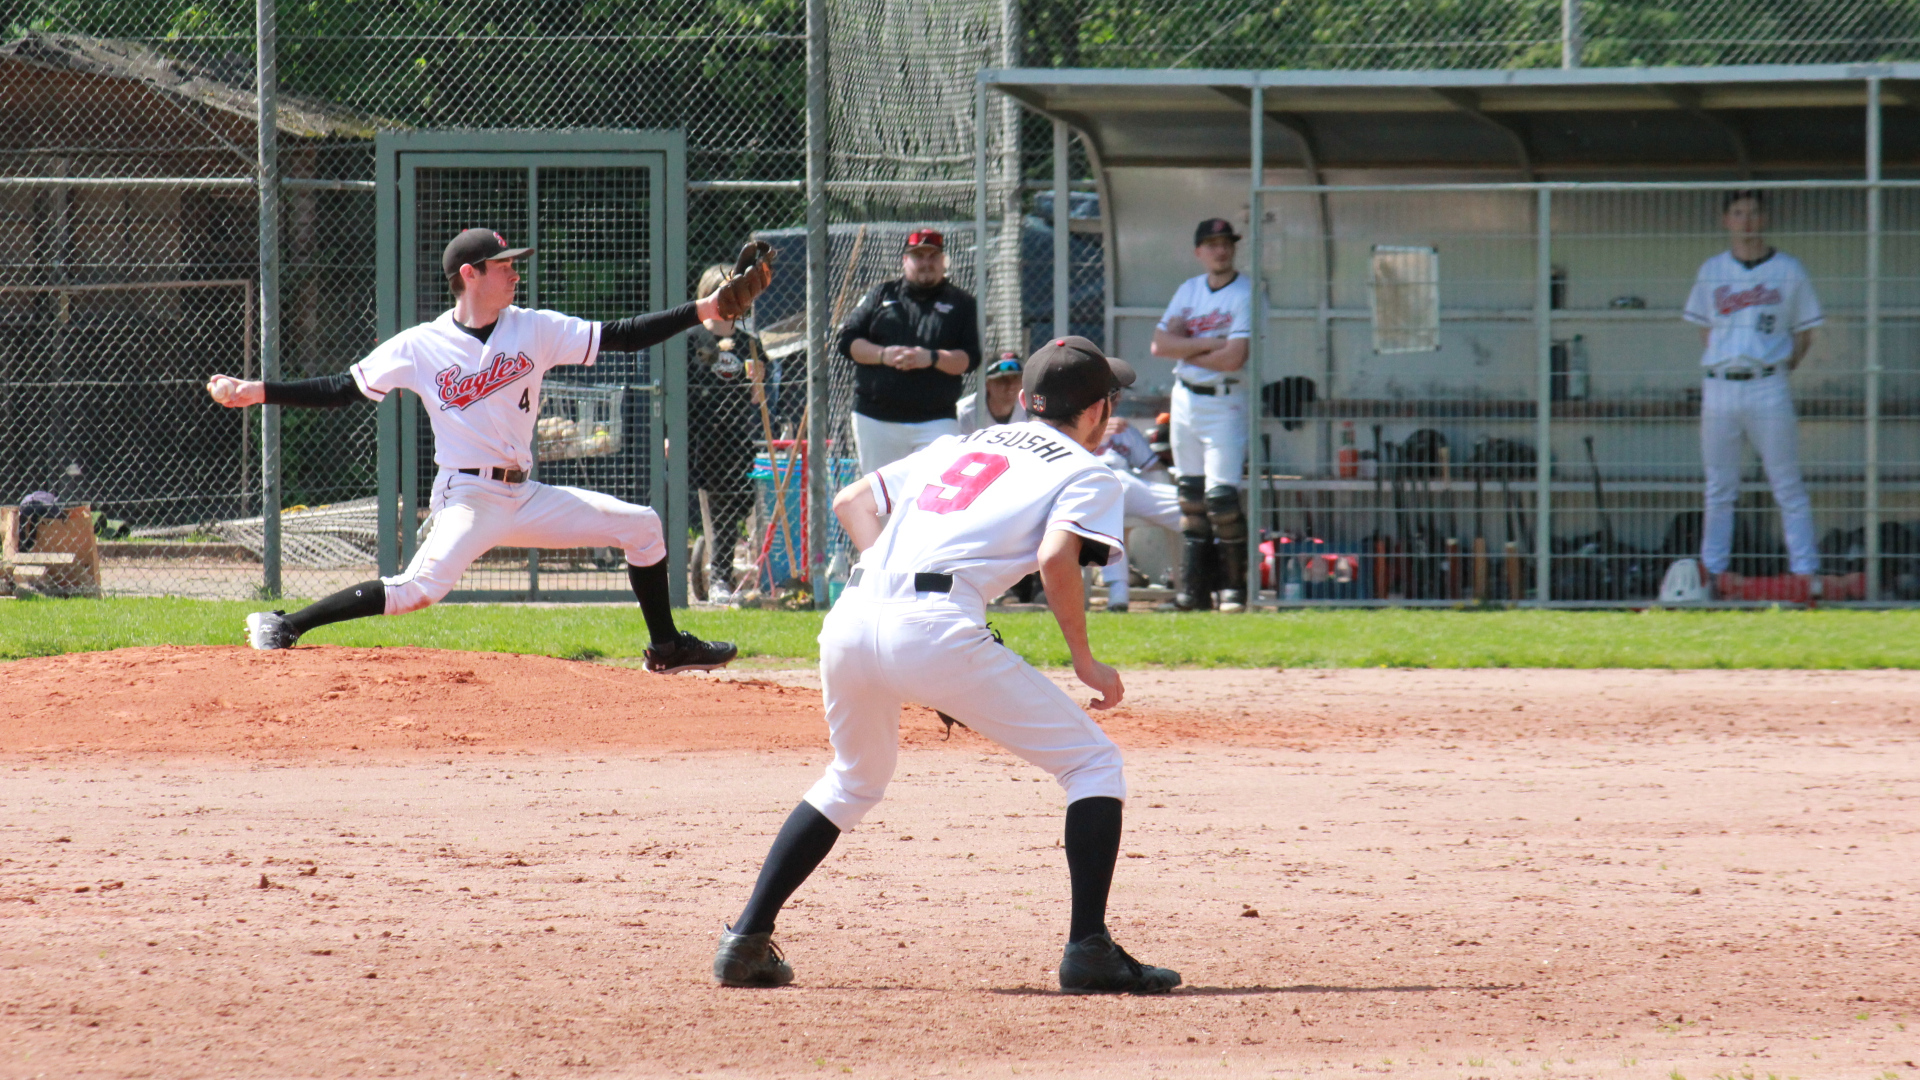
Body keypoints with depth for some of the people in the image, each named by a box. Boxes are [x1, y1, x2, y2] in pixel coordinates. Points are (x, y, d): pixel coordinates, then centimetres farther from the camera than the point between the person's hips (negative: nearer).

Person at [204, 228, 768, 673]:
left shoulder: (536, 330, 4)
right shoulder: (421, 346, -6)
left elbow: (621, 337, 2)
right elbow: (341, 390, -5)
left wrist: (710, 308, -5)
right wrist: (255, 392, -14)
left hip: (525, 497, 6)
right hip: (467, 498, -6)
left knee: (641, 526, 5)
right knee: (420, 587, -30)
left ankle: (666, 648, 22)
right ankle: (281, 628, -24)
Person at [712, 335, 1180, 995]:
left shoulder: (961, 446, 31)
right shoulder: (1085, 472, 12)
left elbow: (853, 501, 28)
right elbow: (1056, 558, -8)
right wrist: (1085, 663, 2)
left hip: (851, 619, 6)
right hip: (937, 628, -6)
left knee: (855, 781, 31)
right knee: (1092, 762, 5)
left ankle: (746, 942, 23)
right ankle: (1088, 949, -7)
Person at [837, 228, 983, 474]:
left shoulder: (960, 303, 8)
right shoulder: (883, 295, 13)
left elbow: (970, 359, -1)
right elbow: (848, 341, 6)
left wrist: (932, 358, -18)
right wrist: (883, 355, -12)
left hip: (936, 422, -2)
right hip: (876, 422, 2)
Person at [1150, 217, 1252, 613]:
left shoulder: (1246, 294, -9)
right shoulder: (1188, 291, 10)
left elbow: (1233, 358, -19)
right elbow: (1160, 344, -1)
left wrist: (1186, 351, -6)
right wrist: (1210, 344, -12)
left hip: (1225, 402, -6)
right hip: (1185, 399, 6)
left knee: (1222, 495, -13)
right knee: (1191, 495, 7)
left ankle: (1235, 588, -4)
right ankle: (1194, 589, 10)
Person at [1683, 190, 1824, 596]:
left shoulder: (1789, 271, 5)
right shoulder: (1711, 272, 11)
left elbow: (1803, 333, 10)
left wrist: (1783, 367, -1)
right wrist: (1718, 365, 5)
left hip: (1768, 385, -2)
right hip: (1719, 388, 2)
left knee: (1788, 487, -3)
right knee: (1719, 489, 7)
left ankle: (1805, 572, -1)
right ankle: (1714, 570, 12)